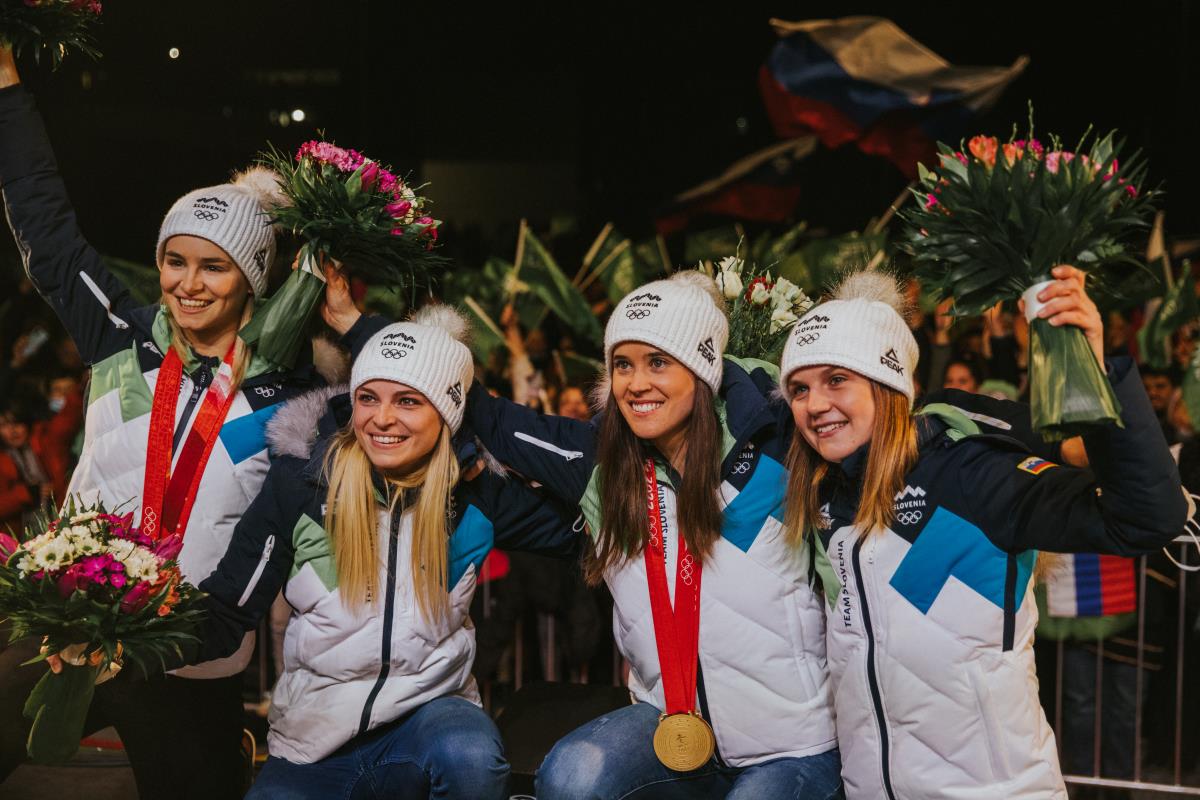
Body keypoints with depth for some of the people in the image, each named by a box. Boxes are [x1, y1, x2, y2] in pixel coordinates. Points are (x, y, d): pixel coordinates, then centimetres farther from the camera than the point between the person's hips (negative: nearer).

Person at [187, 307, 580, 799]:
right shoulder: (301, 479, -6)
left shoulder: (472, 489, -3)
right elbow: (228, 611, -6)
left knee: (472, 759, -33)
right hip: (312, 741, 0)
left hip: (429, 710, 0)